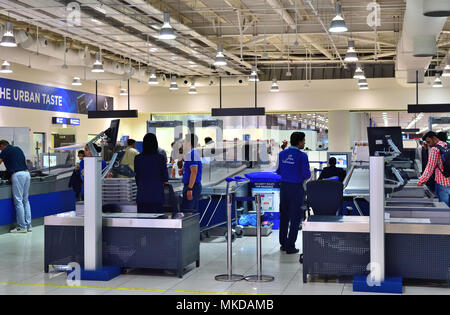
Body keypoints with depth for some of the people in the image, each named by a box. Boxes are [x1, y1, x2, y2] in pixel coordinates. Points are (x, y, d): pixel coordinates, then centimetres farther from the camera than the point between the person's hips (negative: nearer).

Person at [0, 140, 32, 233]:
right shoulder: (18, 149, 22)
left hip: (17, 175, -7)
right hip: (27, 173, 7)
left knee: (18, 201, -4)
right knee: (25, 200, 12)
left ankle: (22, 227, -4)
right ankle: (28, 225, 12)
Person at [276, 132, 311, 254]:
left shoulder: (282, 154, 2)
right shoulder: (302, 156, -13)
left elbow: (278, 171, 6)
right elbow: (306, 174, -15)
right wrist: (306, 176, 7)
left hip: (284, 186, 5)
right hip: (296, 188, -5)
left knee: (284, 216, 15)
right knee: (295, 217, 4)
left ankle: (283, 243, 23)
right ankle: (290, 246, 5)